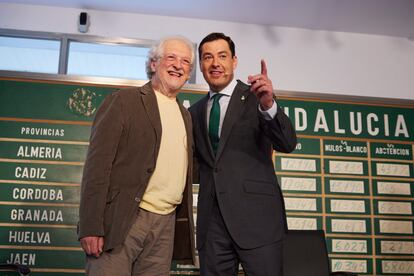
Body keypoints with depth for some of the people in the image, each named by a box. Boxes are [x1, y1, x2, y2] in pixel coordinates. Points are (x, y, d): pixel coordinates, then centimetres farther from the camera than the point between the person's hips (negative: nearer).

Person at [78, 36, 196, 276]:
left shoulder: (185, 115, 18)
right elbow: (97, 163, -8)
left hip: (167, 225, 6)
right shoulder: (124, 101, -1)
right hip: (122, 219, -5)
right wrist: (91, 227, -15)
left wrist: (186, 227, 16)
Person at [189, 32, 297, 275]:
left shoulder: (255, 97, 0)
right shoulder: (196, 111, 15)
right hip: (211, 220, 4)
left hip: (256, 216, -4)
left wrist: (269, 105, -29)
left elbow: (287, 144, -12)